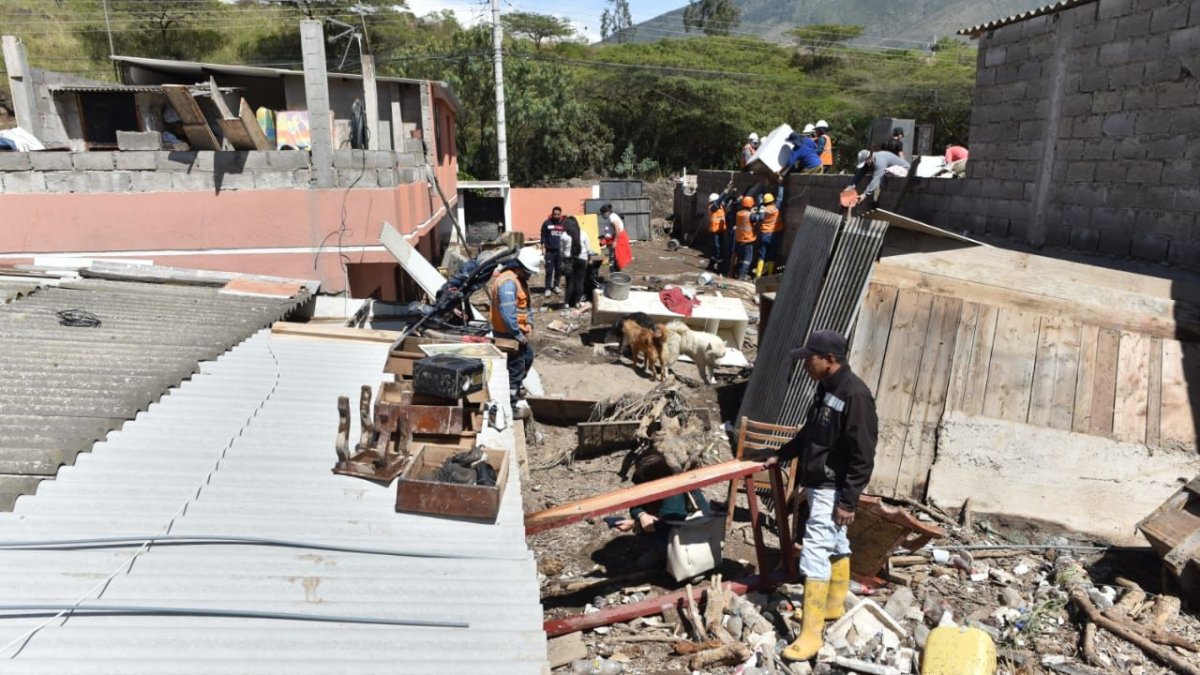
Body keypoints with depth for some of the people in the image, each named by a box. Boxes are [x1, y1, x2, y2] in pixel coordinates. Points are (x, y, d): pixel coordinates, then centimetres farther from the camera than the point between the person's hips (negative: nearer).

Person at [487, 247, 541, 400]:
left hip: (517, 331, 11)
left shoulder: (521, 279, 8)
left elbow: (526, 304, 18)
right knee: (517, 367, -1)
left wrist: (529, 322, 3)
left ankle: (515, 387, 40)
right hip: (508, 333, -11)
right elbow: (508, 314, -29)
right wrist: (519, 335, -21)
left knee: (527, 356, 25)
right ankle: (512, 396, 12)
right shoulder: (508, 282, -25)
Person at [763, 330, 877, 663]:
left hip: (833, 490, -10)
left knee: (815, 554, -9)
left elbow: (863, 456, -23)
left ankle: (811, 634, -4)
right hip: (819, 484, 10)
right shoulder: (826, 388, 8)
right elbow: (809, 434, 21)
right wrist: (780, 455, 20)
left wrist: (849, 501, -22)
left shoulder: (855, 396, -23)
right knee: (836, 545, 22)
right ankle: (834, 605, 39)